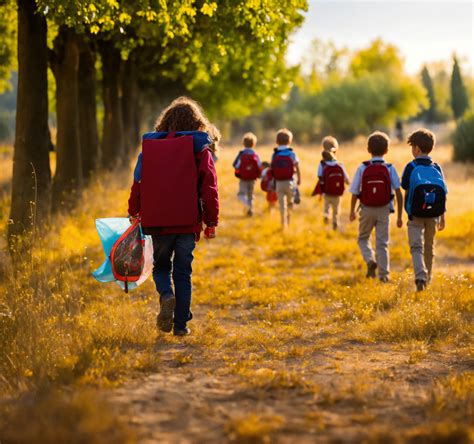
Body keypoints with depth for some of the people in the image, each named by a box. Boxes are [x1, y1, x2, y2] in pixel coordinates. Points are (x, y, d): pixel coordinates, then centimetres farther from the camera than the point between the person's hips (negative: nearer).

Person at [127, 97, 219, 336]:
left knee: (161, 266, 18)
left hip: (157, 221, 1)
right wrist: (211, 222, 0)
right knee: (183, 273, 8)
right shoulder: (200, 149, -1)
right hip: (188, 223, -1)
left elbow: (138, 182, 7)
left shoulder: (149, 147, 4)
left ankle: (166, 296, -12)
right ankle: (181, 324, 6)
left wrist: (134, 212, 20)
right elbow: (208, 188, -5)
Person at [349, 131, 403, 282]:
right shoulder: (390, 169, -6)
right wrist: (399, 216, -3)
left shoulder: (362, 169, -7)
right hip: (384, 210, 0)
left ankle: (370, 260, -6)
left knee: (363, 238, 19)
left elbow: (355, 193, -4)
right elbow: (398, 193, -10)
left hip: (367, 210, 0)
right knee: (382, 243, 8)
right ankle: (384, 274, 6)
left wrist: (352, 211, 11)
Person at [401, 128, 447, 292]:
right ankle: (428, 278, 30)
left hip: (416, 215, -4)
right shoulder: (437, 168, 5)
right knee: (429, 247, 18)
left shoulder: (411, 167, -6)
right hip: (433, 215, 4)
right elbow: (443, 194, 6)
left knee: (416, 247, -4)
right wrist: (442, 217, 13)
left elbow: (406, 190, -5)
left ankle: (420, 277, -25)